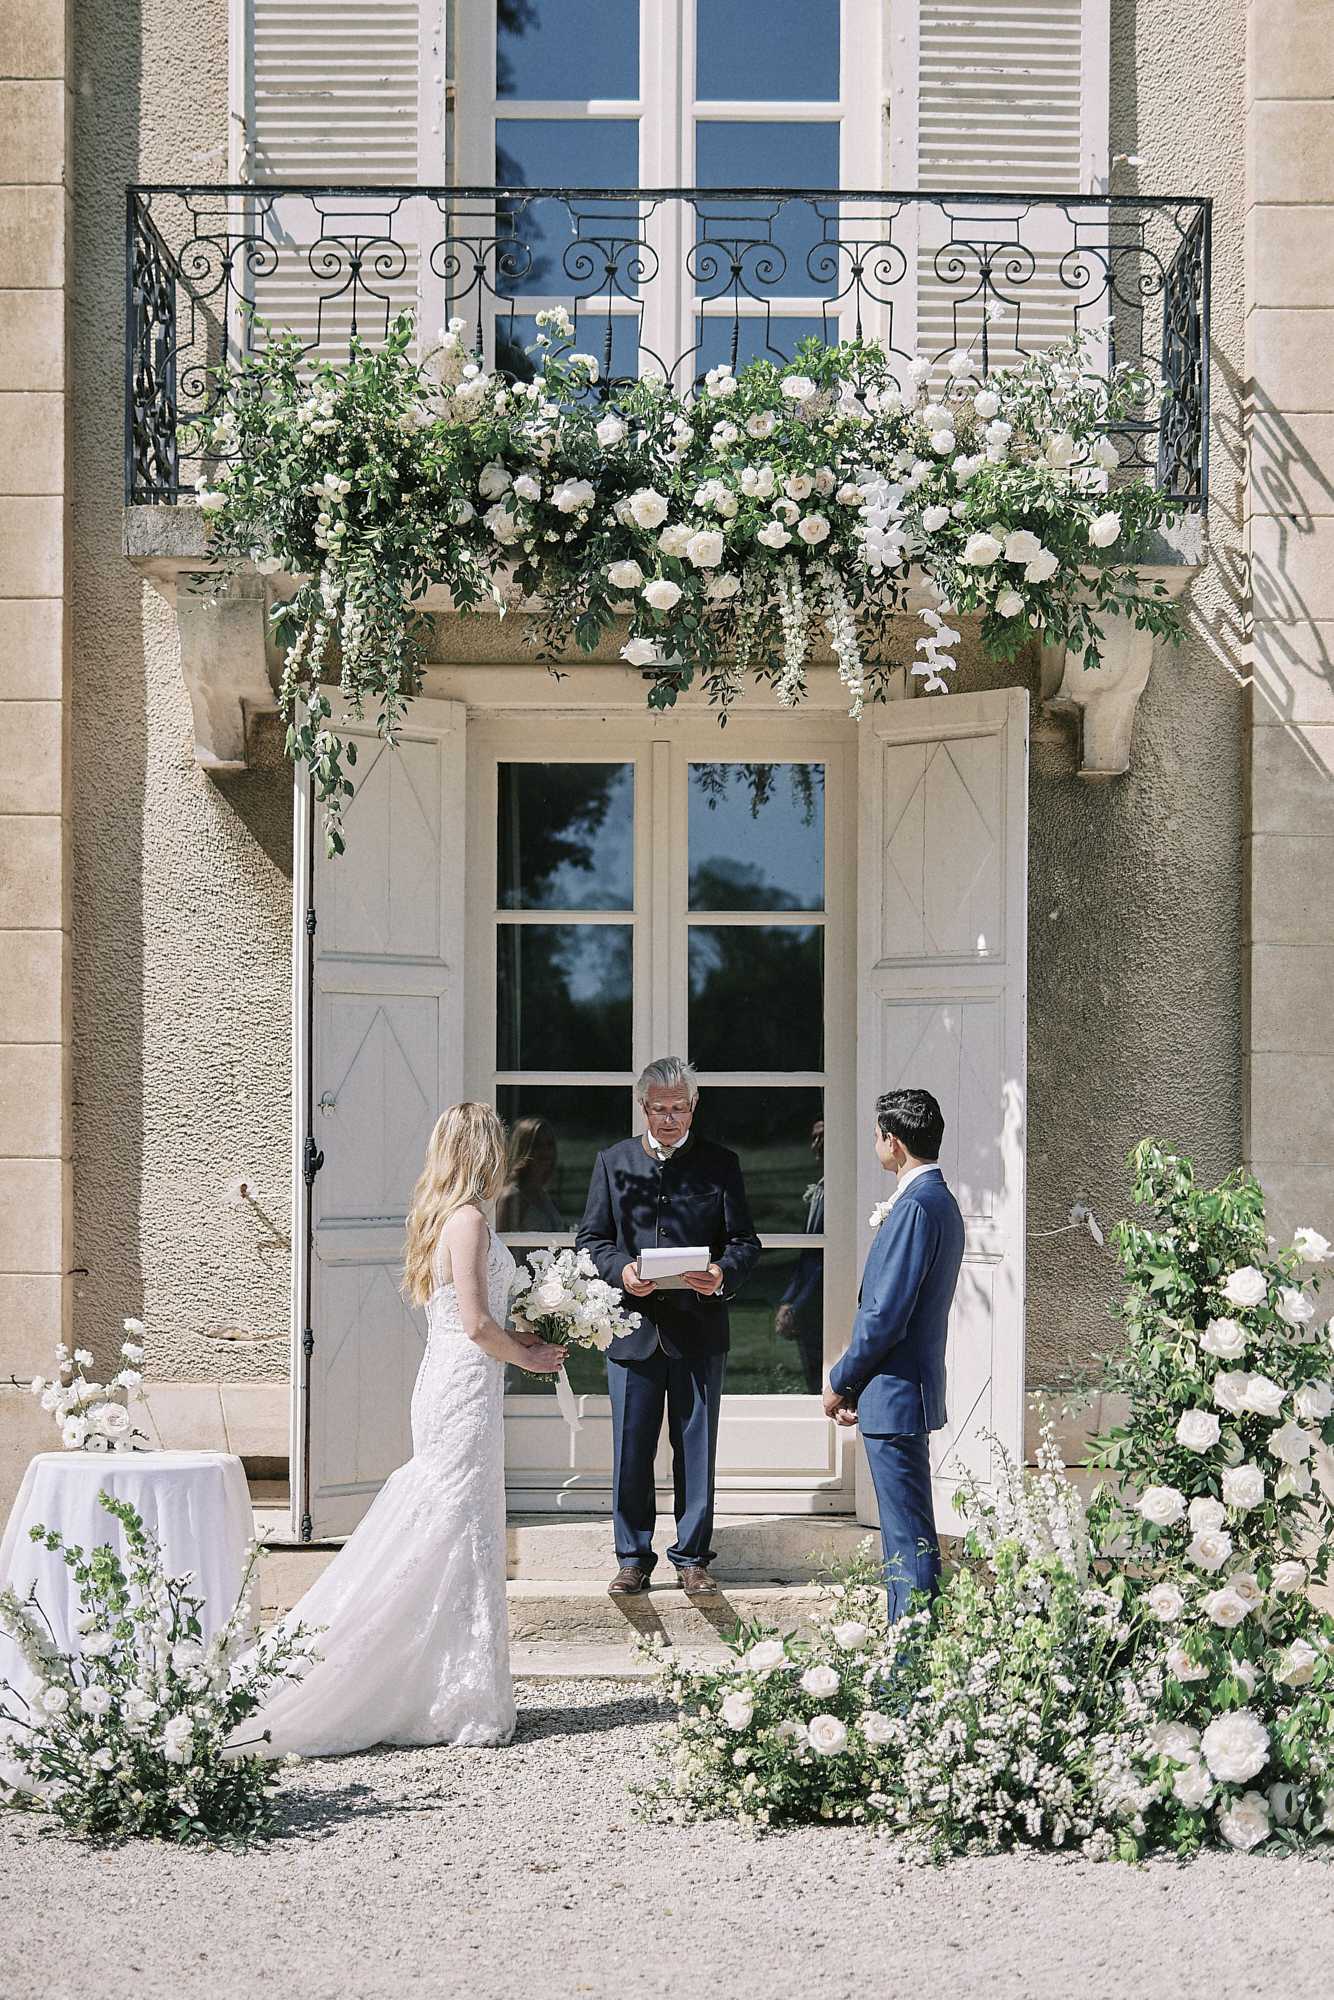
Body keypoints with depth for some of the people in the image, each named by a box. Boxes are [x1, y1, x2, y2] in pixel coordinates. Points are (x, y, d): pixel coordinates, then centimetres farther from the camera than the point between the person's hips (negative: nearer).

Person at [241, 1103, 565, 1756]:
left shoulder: (443, 1216, 14)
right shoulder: (469, 1219, -14)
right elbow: (476, 1323, -18)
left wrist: (517, 1337, 14)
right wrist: (528, 1358, -4)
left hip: (445, 1383, 9)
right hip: (467, 1387, -9)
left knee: (443, 1535, 12)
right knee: (460, 1536, -4)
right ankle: (462, 1703, 1)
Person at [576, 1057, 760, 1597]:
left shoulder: (720, 1164, 5)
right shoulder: (612, 1162, 8)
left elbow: (744, 1241, 3)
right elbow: (590, 1238, 7)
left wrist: (723, 1274, -19)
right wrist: (621, 1269, -13)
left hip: (698, 1329, -1)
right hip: (634, 1328, 1)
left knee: (696, 1448, 5)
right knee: (630, 1450, 4)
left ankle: (691, 1557, 15)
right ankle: (634, 1558, 14)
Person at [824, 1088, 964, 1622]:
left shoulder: (916, 1206, -18)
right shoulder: (940, 1201, 15)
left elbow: (887, 1314, -20)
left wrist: (841, 1382, -8)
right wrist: (855, 1384, 16)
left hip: (895, 1396, -10)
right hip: (906, 1393, 10)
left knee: (909, 1539, -6)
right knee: (906, 1536, 15)